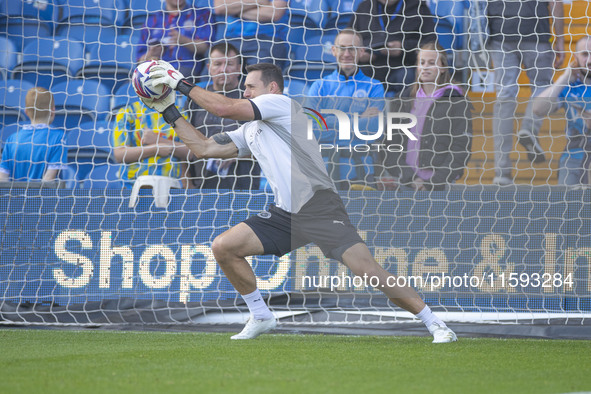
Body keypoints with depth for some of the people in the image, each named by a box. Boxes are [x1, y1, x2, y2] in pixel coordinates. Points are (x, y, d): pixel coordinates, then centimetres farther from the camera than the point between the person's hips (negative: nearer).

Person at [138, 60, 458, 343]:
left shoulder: (280, 104, -2)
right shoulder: (249, 131, 23)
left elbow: (225, 108, -10)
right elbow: (204, 148, 22)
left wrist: (182, 84, 0)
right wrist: (169, 112, 19)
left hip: (318, 206, -8)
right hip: (284, 214, 8)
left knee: (366, 269, -19)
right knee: (223, 247, -3)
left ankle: (434, 324, -11)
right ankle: (261, 317, 12)